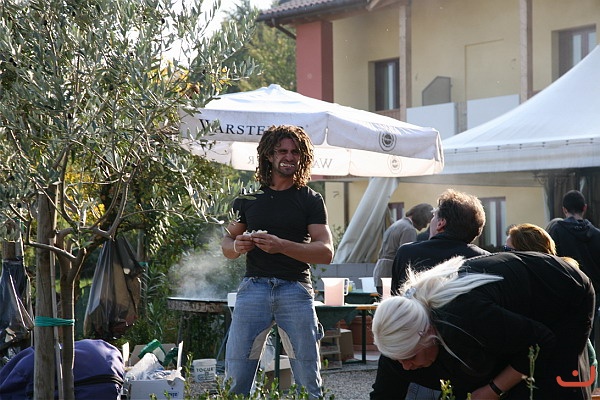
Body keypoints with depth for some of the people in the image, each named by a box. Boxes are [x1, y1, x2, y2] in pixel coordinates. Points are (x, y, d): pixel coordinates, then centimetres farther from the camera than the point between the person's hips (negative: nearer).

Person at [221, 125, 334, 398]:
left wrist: (282, 246, -17)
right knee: (235, 377, -4)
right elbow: (226, 244, 19)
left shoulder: (311, 200, 8)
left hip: (296, 289, -1)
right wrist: (237, 246, -6)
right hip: (253, 287, 1)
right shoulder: (248, 199, 14)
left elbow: (326, 252, -2)